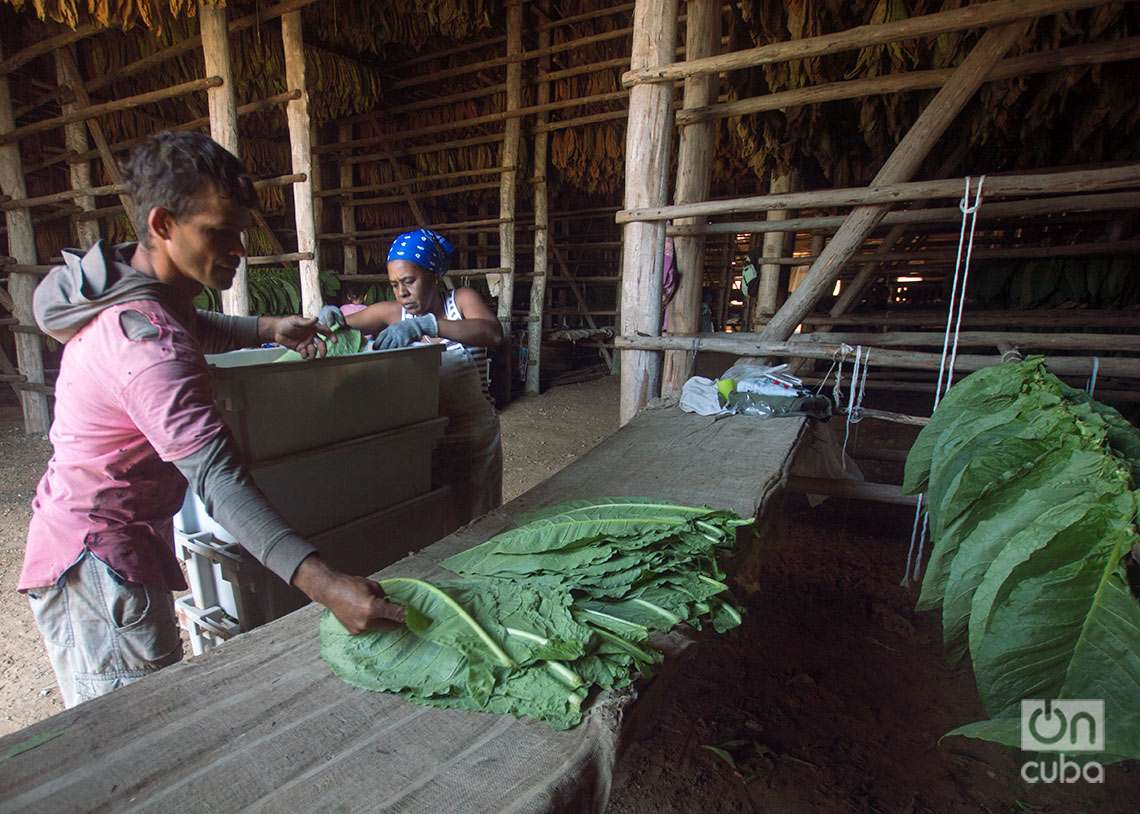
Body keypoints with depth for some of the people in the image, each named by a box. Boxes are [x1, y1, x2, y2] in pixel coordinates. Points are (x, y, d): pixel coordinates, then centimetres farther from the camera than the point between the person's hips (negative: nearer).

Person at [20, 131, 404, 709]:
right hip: (99, 560, -10)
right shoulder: (148, 341, -30)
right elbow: (218, 478, -41)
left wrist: (266, 328, 10)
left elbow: (189, 330, 26)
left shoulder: (126, 279, 3)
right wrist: (323, 584, -49)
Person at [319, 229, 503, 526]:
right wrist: (329, 315, -16)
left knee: (472, 524, 14)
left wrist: (425, 324, -37)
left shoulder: (462, 300, -7)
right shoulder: (391, 313, 0)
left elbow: (493, 333, -27)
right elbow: (341, 326, 8)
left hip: (474, 439, -1)